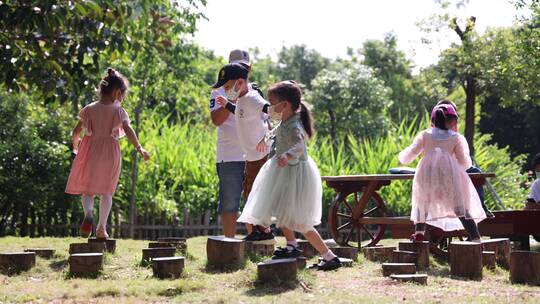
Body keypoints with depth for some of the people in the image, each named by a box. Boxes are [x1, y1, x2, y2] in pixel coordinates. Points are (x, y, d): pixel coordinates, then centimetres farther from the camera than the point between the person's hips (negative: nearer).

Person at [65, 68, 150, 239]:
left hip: (90, 152, 1)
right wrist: (139, 148, -11)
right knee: (106, 191, 13)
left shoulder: (89, 109, 3)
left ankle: (88, 214, -21)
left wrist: (75, 146, 23)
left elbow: (76, 132, 5)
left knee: (87, 190, 9)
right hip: (110, 153, -1)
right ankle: (102, 227, 8)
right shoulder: (119, 111, -5)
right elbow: (128, 131, -17)